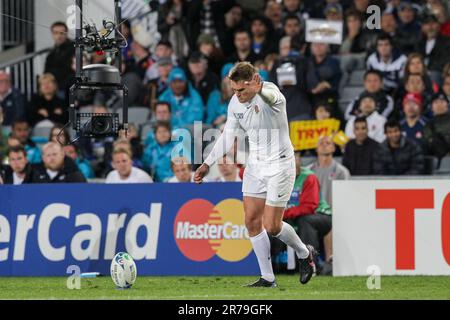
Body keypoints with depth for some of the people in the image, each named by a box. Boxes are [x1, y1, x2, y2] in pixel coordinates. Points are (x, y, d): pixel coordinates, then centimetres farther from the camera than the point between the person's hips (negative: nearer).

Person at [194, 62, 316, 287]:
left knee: (271, 226, -7)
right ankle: (267, 278, 13)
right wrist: (207, 163, 12)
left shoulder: (271, 93, -24)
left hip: (279, 165, -7)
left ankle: (304, 254, 22)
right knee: (252, 221, 3)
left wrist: (259, 91, -76)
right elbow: (229, 135, 12)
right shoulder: (235, 103, -2)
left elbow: (270, 97, -52)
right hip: (255, 165, 7)